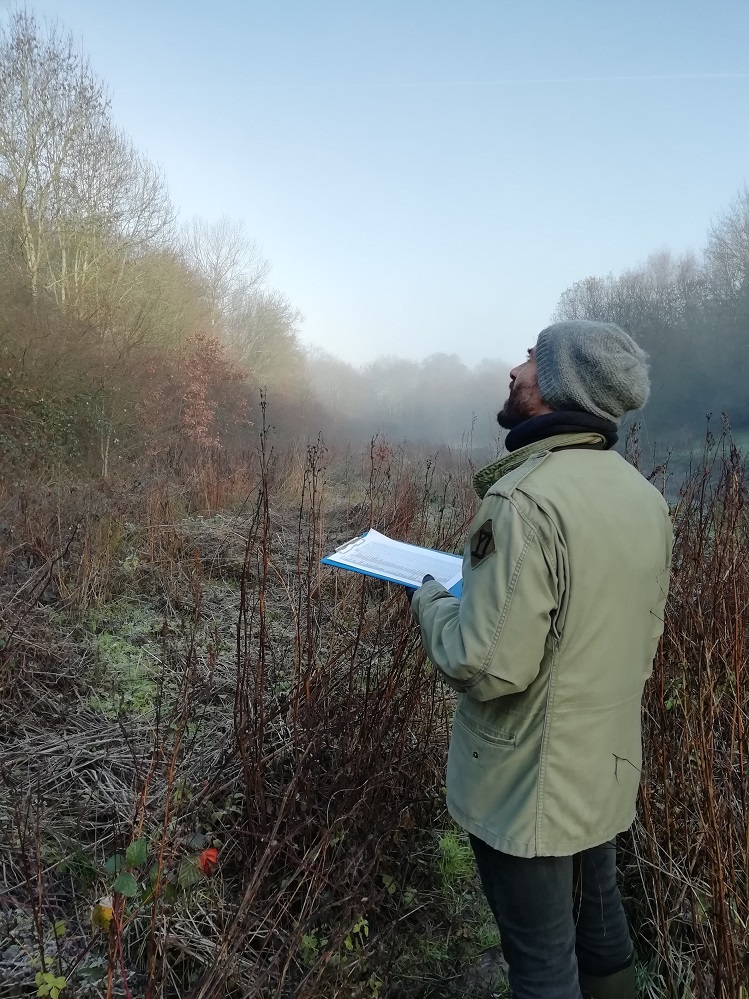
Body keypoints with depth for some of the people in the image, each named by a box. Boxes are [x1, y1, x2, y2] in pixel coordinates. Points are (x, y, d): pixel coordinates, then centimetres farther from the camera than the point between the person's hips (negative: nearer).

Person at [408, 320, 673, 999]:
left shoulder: (525, 498, -28)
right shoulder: (646, 496, -1)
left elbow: (487, 666, -29)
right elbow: (644, 641, 10)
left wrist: (431, 603, -9)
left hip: (530, 788, -8)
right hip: (609, 770, 8)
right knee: (601, 932, 28)